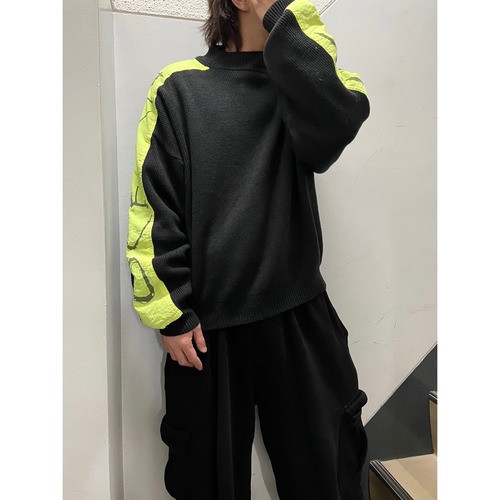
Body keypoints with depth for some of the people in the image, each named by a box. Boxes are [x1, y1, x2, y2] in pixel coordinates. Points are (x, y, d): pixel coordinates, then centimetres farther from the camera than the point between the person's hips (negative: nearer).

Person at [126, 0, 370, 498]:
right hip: (206, 324, -2)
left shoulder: (297, 78, 8)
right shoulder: (180, 88, -1)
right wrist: (171, 313, -8)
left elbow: (334, 129, -16)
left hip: (300, 315, 3)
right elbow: (153, 210, -4)